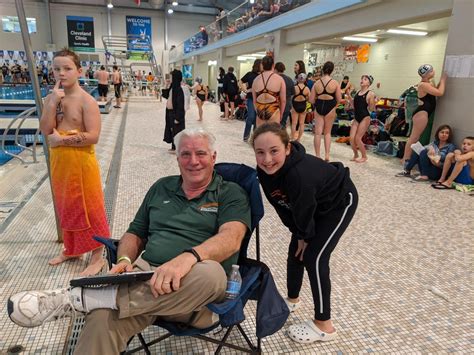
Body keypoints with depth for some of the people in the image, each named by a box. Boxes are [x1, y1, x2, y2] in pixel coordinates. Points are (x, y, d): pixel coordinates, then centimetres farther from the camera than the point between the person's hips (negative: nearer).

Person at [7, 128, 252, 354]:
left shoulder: (231, 194, 4)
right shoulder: (161, 188, 18)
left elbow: (231, 238, -14)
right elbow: (135, 233, 21)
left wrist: (188, 257, -33)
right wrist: (124, 260, -2)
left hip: (191, 288, -2)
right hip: (145, 272, 2)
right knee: (103, 318, -32)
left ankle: (78, 298, -30)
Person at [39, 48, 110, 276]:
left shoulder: (87, 101, -12)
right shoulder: (52, 98, 6)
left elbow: (93, 136, -20)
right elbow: (46, 130, -5)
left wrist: (60, 140, -17)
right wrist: (53, 102, -14)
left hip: (81, 162, -6)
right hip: (59, 161, 7)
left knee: (89, 209, 2)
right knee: (66, 208, 19)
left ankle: (98, 257, 15)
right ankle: (71, 249, 37)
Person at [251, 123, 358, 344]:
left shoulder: (300, 174, -42)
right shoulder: (264, 170, -20)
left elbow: (304, 211, -26)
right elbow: (281, 204, -6)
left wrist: (305, 237, -8)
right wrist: (298, 234, 0)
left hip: (340, 202, -7)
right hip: (312, 204, 7)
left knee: (314, 257, -9)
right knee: (295, 251, 13)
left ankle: (324, 325, 8)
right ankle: (293, 300, 38)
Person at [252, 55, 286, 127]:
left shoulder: (256, 80, 4)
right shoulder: (279, 79, -3)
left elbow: (254, 100, 10)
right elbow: (283, 100, -1)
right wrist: (281, 114, 11)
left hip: (260, 113, 3)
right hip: (274, 113, -3)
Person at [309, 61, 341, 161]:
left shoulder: (316, 83, -2)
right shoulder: (335, 83, -7)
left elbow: (311, 100, 0)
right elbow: (338, 100, -5)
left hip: (318, 107, 1)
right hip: (330, 108, -1)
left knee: (318, 132, 7)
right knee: (327, 132, 13)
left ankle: (317, 156, 8)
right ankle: (327, 155, 11)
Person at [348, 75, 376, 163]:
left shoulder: (370, 94, -9)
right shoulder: (358, 92, 9)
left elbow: (371, 109, -8)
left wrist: (373, 102, -26)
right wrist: (349, 96, 7)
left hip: (365, 118, -6)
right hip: (356, 118, 6)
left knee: (357, 138, -6)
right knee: (352, 138, 0)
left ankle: (364, 157, 15)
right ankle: (356, 155, 23)